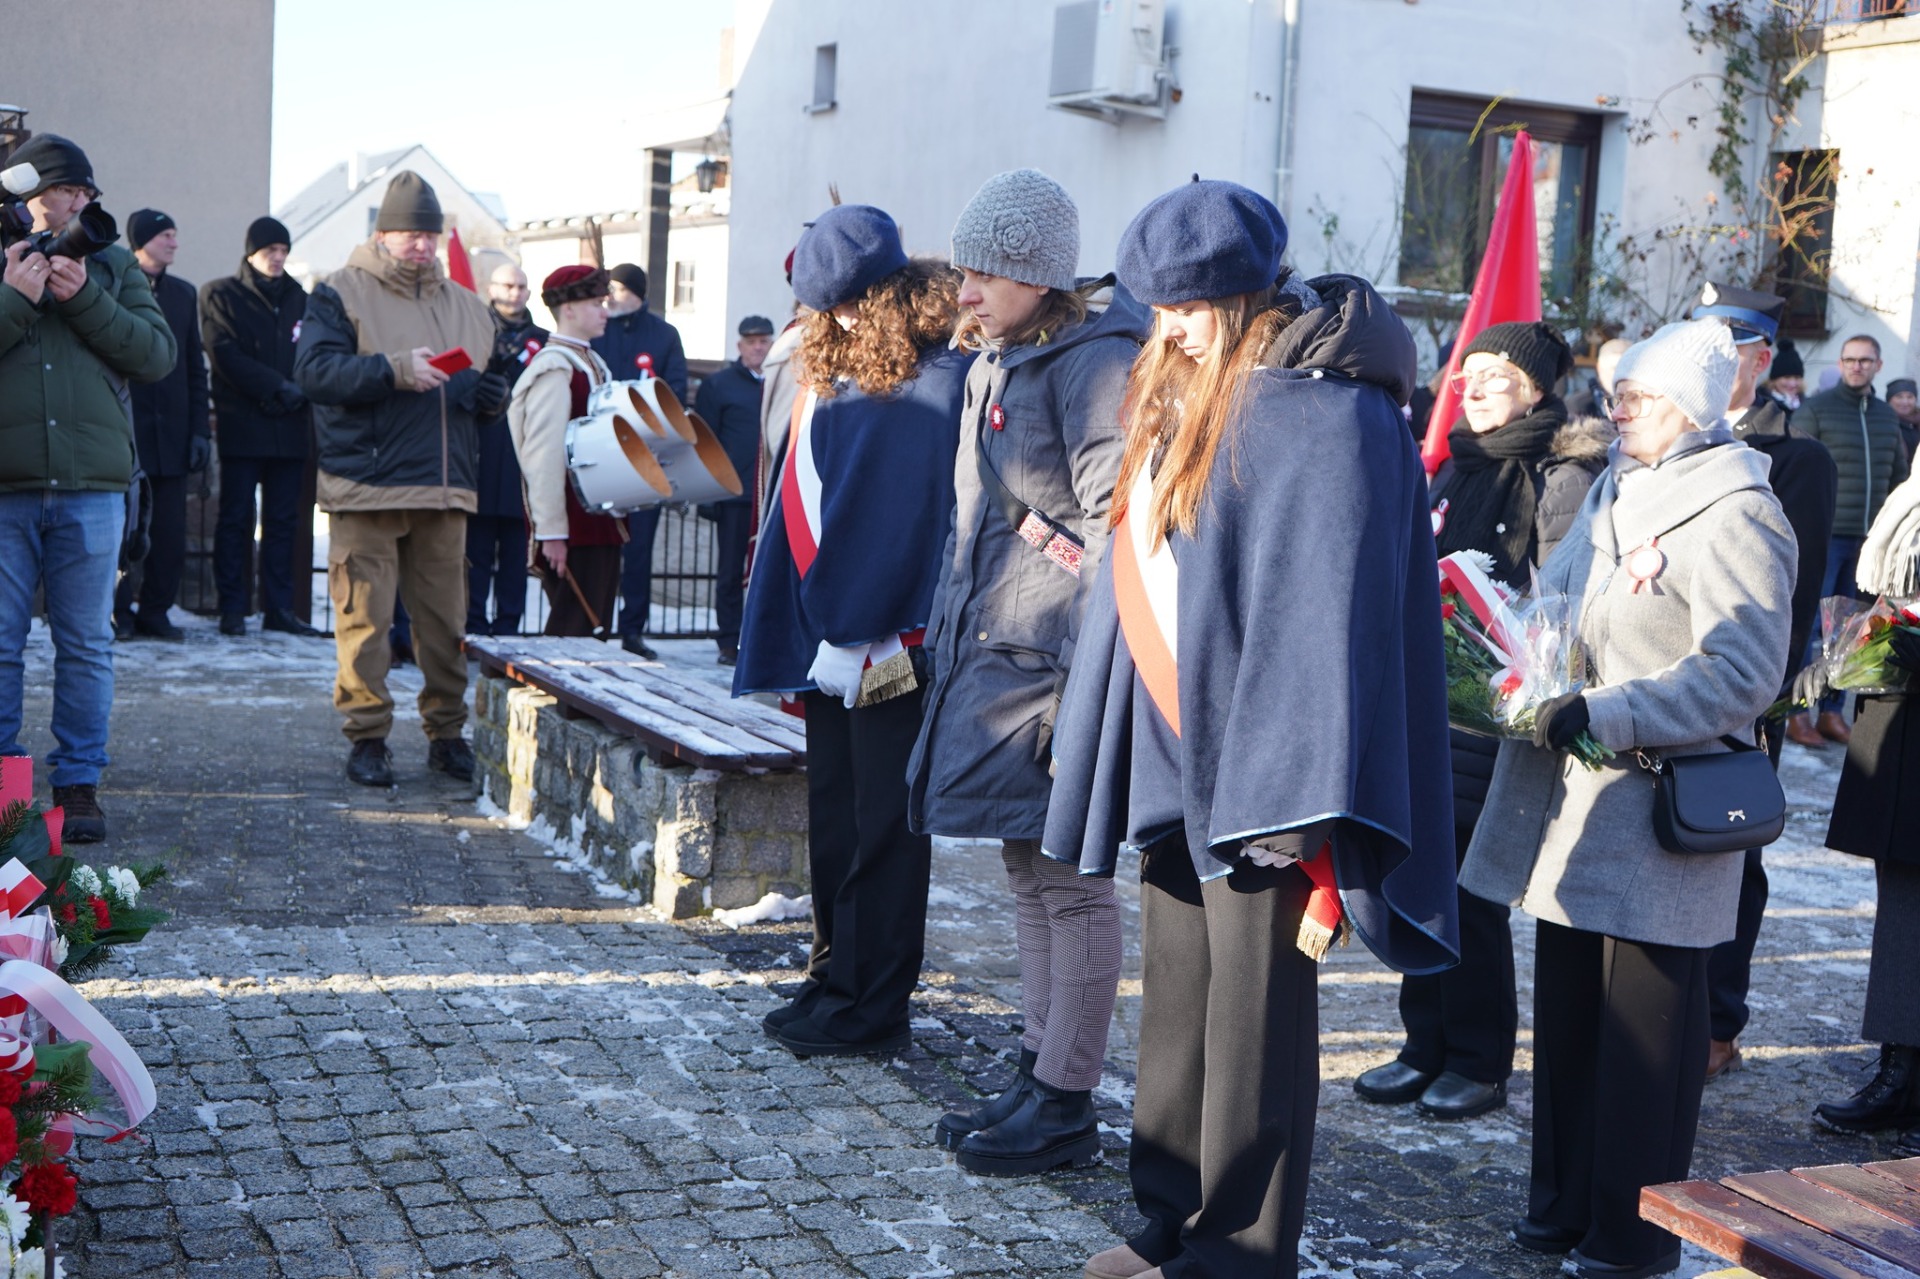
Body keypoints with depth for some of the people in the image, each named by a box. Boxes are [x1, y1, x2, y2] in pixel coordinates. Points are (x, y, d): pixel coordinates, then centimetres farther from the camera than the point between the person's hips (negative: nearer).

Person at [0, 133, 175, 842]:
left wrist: (84, 298, -8)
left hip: (91, 487, 1)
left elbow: (157, 354, 0)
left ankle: (78, 782, 13)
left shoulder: (113, 266, 12)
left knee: (86, 644, 4)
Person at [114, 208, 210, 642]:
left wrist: (200, 429, 8)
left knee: (171, 535, 1)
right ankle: (118, 611, 8)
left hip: (171, 433, 4)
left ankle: (155, 611, 10)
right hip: (124, 430, -4)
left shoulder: (183, 294, 15)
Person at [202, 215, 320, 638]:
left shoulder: (297, 298, 16)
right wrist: (277, 387, -13)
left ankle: (278, 608, 8)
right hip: (243, 425, -4)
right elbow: (225, 356, -7)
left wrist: (298, 391, -5)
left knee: (282, 520, 5)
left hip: (290, 426, 4)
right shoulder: (222, 295, 3)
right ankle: (232, 610, 1)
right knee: (236, 519, -2)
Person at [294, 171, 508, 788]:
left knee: (446, 620, 6)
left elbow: (484, 386, 27)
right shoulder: (340, 293, 2)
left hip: (445, 490, 5)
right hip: (366, 486, -4)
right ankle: (368, 738, 5)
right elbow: (315, 370, -12)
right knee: (364, 619, -4)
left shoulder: (465, 306, 19)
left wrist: (490, 396, 3)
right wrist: (395, 370, -20)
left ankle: (447, 734, 16)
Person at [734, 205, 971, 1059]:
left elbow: (940, 515, -15)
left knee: (884, 825, 2)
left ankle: (869, 1010, 12)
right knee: (833, 818, 15)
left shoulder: (945, 384, -12)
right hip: (831, 640, 7)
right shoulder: (832, 377, 11)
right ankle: (835, 981, 28)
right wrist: (799, 637, 11)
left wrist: (907, 636, -17)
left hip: (894, 648, -7)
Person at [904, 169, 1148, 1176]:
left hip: (1055, 666, -9)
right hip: (991, 658, 9)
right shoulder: (995, 366, 16)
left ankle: (1066, 1104, 8)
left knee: (1070, 881, -1)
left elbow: (1115, 530, -18)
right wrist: (950, 635, 19)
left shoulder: (1095, 364, -12)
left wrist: (1087, 675, -20)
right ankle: (1038, 1074, 24)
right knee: (1028, 874, 14)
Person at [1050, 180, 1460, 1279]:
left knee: (1254, 1028, 4)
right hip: (1172, 747, 8)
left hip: (1253, 761, -8)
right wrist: (1097, 733, 16)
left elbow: (1329, 616, -20)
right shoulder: (1188, 392, 12)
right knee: (1177, 1012, 16)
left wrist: (1311, 833, -22)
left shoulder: (1328, 411, -15)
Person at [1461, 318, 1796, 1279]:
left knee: (1645, 1026, 3)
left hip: (1661, 812, -8)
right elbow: (1556, 611, 24)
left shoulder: (1732, 515, -13)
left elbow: (1741, 675, -20)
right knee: (1566, 1011, 15)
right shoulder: (1615, 492, 14)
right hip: (1572, 804, 8)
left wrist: (1603, 714, -24)